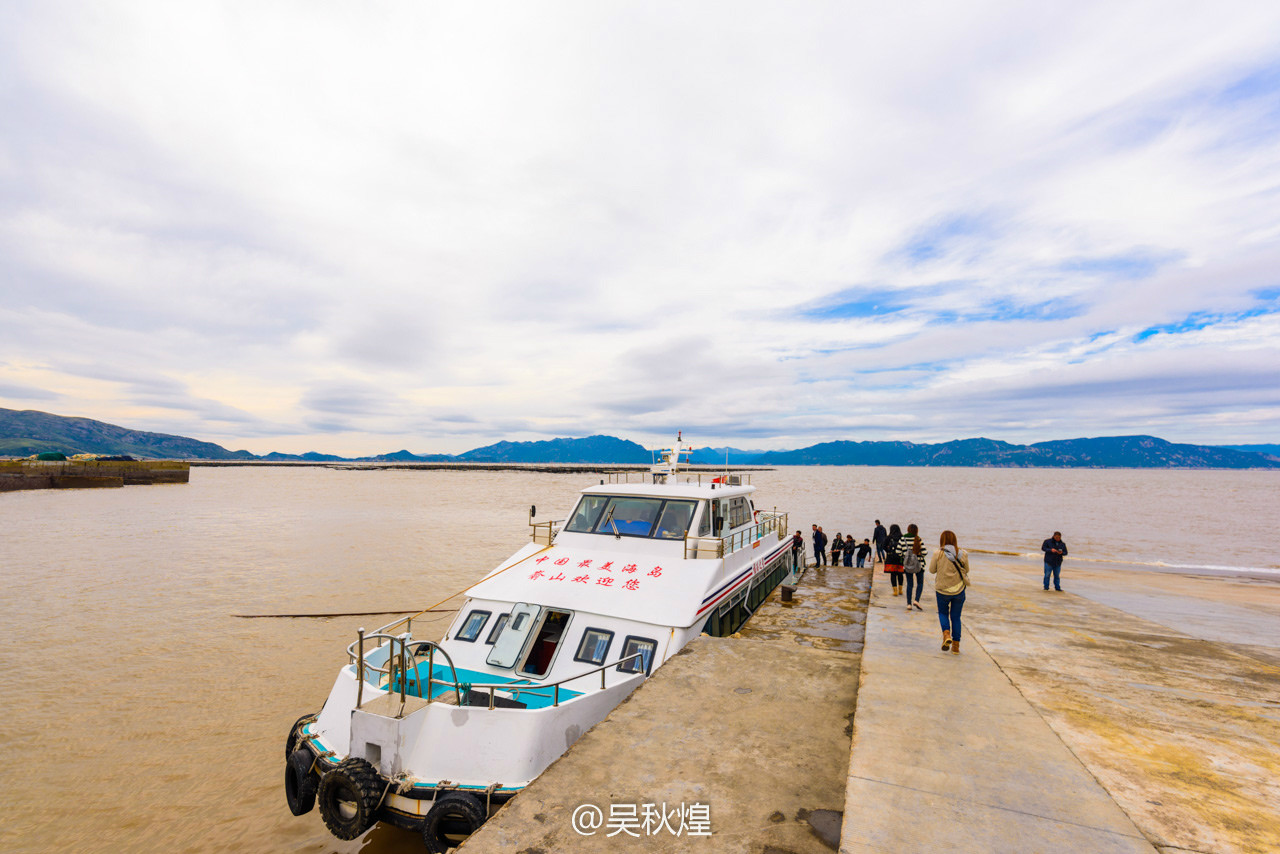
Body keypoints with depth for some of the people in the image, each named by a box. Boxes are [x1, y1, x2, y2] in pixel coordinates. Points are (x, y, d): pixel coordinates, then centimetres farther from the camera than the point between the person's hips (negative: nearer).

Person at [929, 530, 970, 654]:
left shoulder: (938, 554, -13)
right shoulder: (962, 555, -8)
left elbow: (932, 570, -4)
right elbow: (966, 570, 5)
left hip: (942, 589, -2)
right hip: (959, 590, 2)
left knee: (943, 613, 20)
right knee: (956, 617, 15)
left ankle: (946, 634, -5)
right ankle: (956, 645, 17)